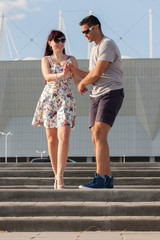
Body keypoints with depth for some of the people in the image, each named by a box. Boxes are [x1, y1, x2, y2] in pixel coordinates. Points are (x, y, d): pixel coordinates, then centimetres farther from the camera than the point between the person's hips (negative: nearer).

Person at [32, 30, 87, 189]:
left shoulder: (71, 60, 10)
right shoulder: (46, 60, 7)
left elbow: (77, 80, 5)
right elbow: (47, 76, -12)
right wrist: (61, 75, -33)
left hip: (66, 100, -1)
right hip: (49, 100, 1)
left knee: (63, 137, -17)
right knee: (51, 139, 4)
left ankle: (60, 177, -22)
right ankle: (56, 176, 15)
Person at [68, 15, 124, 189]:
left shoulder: (107, 45, -10)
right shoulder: (95, 49, 23)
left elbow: (97, 73, -17)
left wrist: (82, 84, 1)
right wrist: (75, 71, 7)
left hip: (111, 94, -10)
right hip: (96, 96, 10)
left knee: (99, 135, -20)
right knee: (96, 139, 2)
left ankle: (99, 179, -26)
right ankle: (107, 179, 5)